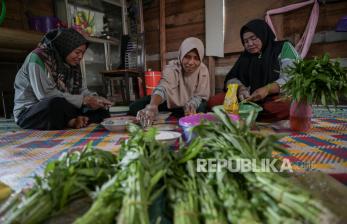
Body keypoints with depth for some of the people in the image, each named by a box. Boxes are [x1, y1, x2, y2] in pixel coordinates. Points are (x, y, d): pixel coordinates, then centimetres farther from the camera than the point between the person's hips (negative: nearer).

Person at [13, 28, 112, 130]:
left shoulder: (72, 65, 5)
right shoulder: (37, 58, -16)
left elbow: (83, 91, 1)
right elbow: (46, 95, -26)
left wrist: (96, 98, -20)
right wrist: (83, 100, -26)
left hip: (60, 108, 7)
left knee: (101, 109, -6)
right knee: (57, 103, -39)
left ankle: (74, 121, -26)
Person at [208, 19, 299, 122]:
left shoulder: (283, 48, 7)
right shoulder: (245, 55, 19)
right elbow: (231, 78, 10)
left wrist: (268, 89, -23)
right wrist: (240, 88, -13)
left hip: (277, 98, -3)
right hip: (249, 100, 3)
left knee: (285, 106, -40)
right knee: (214, 101, -19)